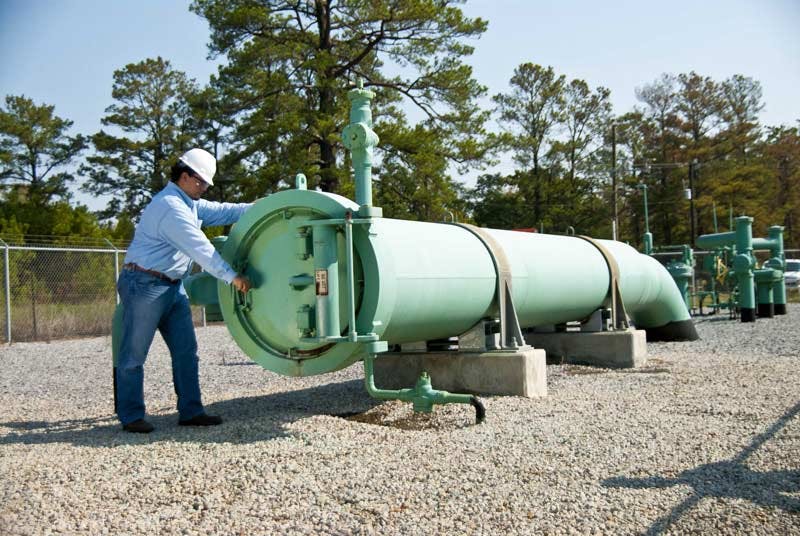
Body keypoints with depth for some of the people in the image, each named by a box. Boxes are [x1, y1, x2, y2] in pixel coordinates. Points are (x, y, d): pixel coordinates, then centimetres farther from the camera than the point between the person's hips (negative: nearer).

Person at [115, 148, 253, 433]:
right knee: (134, 354, 1)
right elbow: (200, 248, -23)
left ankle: (190, 411, 12)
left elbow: (218, 211, 20)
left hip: (172, 286, 10)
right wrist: (232, 277, -20)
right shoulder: (170, 206, -19)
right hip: (145, 284, -10)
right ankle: (131, 416, 9)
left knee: (186, 351, 8)